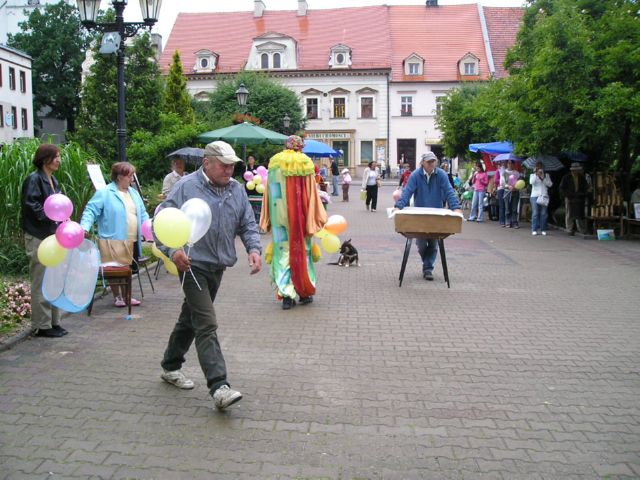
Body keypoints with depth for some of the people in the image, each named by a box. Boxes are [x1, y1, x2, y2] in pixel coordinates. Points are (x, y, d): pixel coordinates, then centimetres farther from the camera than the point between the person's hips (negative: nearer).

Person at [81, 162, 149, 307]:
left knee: (129, 269, 14)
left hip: (132, 241, 6)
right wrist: (85, 227, -28)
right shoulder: (104, 193, -9)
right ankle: (117, 296, 22)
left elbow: (142, 213, 17)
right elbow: (91, 211, -13)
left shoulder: (133, 193, 13)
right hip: (114, 241, -6)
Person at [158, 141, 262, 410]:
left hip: (218, 267, 7)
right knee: (207, 325, -13)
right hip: (193, 265, -7)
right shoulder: (187, 187, -10)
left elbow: (248, 224, 10)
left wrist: (254, 249, -9)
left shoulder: (237, 189, 7)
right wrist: (172, 250, -25)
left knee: (191, 318, 20)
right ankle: (219, 387, -16)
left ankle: (170, 366, 38)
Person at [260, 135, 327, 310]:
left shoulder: (275, 163, 4)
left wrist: (268, 220, 10)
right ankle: (304, 292, 17)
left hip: (280, 215, 1)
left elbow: (269, 193, 5)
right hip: (300, 215, -1)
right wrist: (316, 218, 2)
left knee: (283, 251, 5)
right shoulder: (306, 163, -3)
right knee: (302, 250, 10)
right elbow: (311, 194, -4)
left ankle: (286, 294, -3)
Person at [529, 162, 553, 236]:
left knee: (544, 213, 0)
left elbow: (550, 184, 2)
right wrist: (536, 174, -13)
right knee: (535, 213, -5)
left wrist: (543, 178, -7)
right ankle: (534, 230, -2)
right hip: (535, 196, -2)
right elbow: (531, 182, -10)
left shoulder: (546, 175, 14)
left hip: (544, 196, 2)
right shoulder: (532, 175, 10)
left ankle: (543, 229, 5)